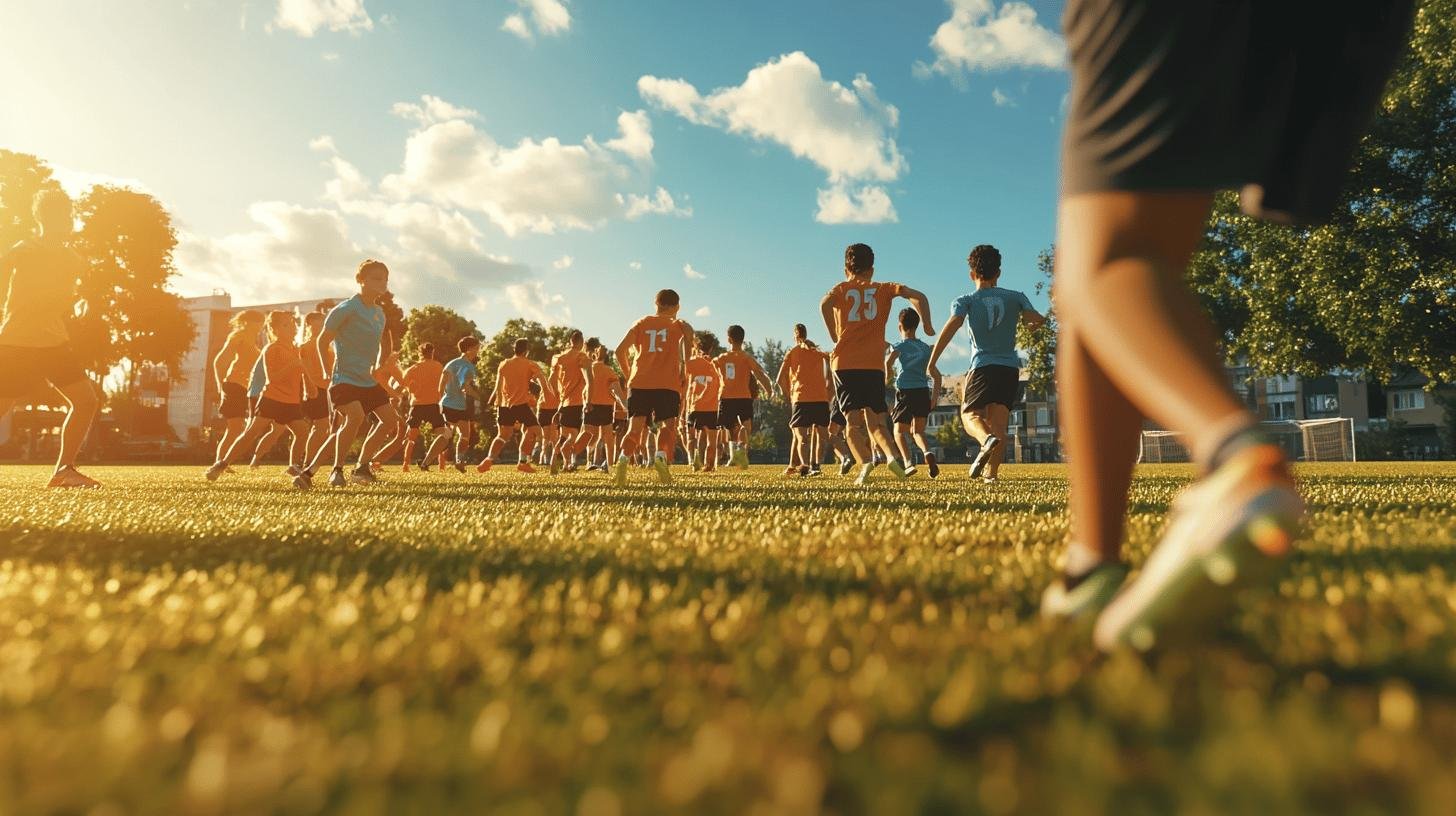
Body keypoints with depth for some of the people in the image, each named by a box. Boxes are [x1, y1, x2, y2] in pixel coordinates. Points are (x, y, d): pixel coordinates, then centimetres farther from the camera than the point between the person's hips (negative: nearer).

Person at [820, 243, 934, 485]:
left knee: (853, 420, 0)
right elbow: (918, 296, -1)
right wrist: (927, 326, 6)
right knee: (875, 421, 11)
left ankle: (865, 463, -22)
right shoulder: (883, 288, 14)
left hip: (844, 364, -1)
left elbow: (824, 303, -13)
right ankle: (891, 455, -14)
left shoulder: (841, 289, 11)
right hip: (874, 365, 1)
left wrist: (834, 337, -4)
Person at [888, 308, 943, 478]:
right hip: (924, 392, 3)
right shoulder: (925, 347, 17)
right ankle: (928, 452, -17)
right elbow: (936, 375, 17)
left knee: (899, 431, 12)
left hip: (906, 392, -3)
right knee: (918, 431, 14)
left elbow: (888, 362, -19)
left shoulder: (899, 345, 4)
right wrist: (934, 397, 21)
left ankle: (908, 463, -9)